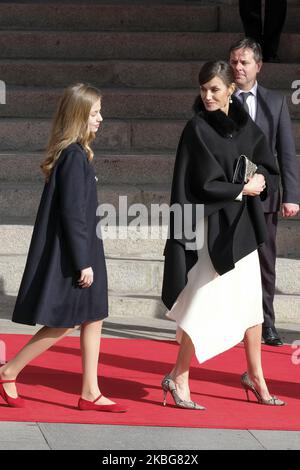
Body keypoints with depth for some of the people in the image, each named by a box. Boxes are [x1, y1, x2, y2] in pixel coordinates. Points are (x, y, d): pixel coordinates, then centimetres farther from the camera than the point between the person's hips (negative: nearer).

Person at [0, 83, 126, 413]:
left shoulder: (75, 153, 10)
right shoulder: (74, 156, -19)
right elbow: (72, 213, -21)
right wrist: (83, 262, -20)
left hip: (82, 250, 10)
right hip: (69, 253, -10)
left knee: (93, 319, 9)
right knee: (63, 323, -2)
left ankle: (90, 393, 12)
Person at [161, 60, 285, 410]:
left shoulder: (247, 128, 7)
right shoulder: (198, 129, -10)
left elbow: (270, 173, 13)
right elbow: (206, 184, -15)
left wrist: (260, 180, -8)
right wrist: (242, 188, -8)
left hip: (241, 226, 6)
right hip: (210, 227, -6)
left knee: (250, 302, 12)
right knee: (204, 304, -8)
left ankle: (255, 377, 24)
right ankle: (178, 379, 2)